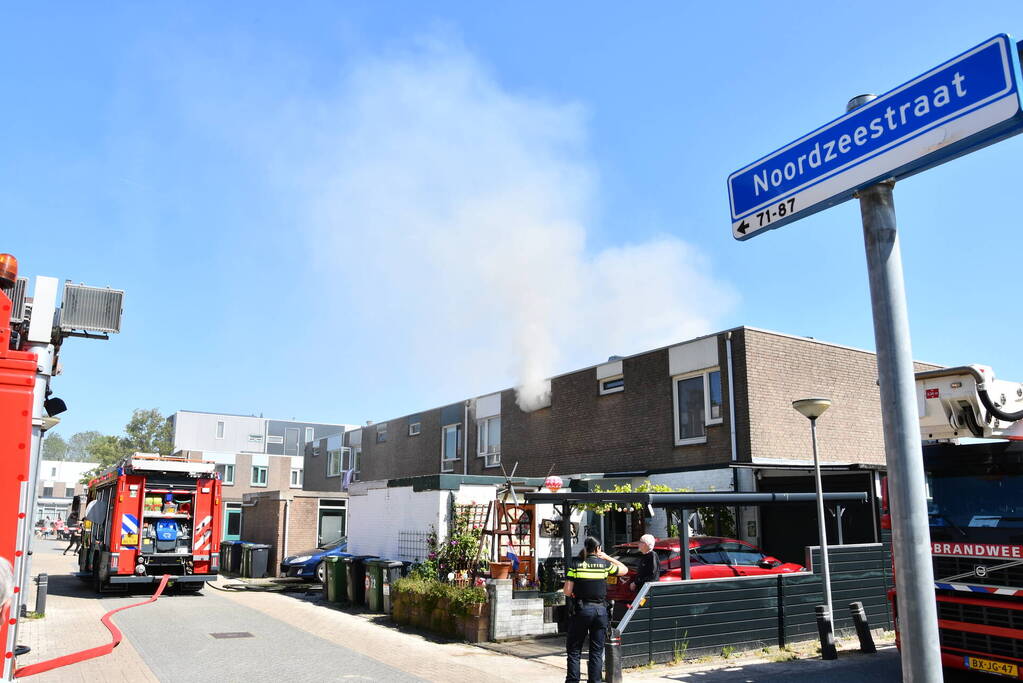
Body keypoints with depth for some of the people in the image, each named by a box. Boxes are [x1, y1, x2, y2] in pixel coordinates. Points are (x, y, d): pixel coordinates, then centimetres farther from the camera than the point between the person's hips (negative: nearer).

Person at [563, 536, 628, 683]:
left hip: (581, 610, -1)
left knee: (574, 650, 8)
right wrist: (607, 557, 18)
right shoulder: (604, 564, 0)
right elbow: (624, 569, 18)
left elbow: (567, 592, -6)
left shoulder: (575, 565, -3)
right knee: (597, 651, 10)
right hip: (600, 610, 1)